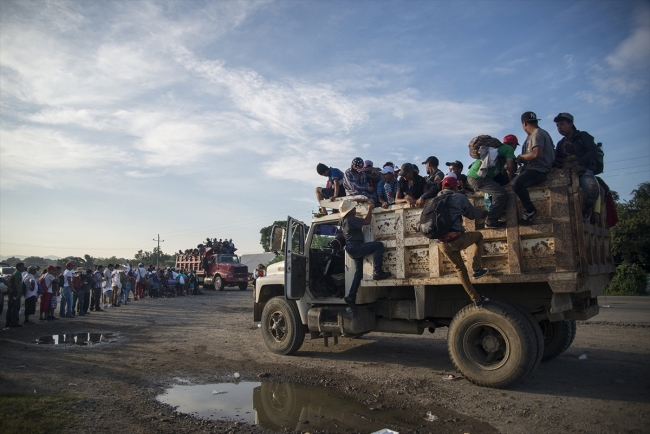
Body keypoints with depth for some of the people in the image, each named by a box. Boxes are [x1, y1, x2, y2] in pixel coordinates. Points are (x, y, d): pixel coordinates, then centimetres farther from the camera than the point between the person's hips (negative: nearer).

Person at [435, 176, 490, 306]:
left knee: (460, 269, 23)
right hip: (456, 239, -5)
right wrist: (485, 212, 33)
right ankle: (477, 269, 16)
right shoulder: (459, 197, 2)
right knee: (479, 236, 27)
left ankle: (476, 299, 29)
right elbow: (472, 214, 13)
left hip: (442, 244, 5)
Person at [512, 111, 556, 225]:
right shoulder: (533, 135, 21)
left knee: (516, 183, -34)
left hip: (539, 170, -11)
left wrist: (521, 157, -10)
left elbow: (536, 154, -24)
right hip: (532, 169, 11)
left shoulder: (538, 133, -10)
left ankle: (529, 211, -18)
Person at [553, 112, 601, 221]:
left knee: (592, 188, -36)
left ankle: (586, 211, -9)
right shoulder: (560, 143, 26)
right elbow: (556, 161, 16)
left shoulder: (583, 136, 11)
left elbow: (593, 152, -5)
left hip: (582, 170, -5)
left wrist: (574, 163, -16)